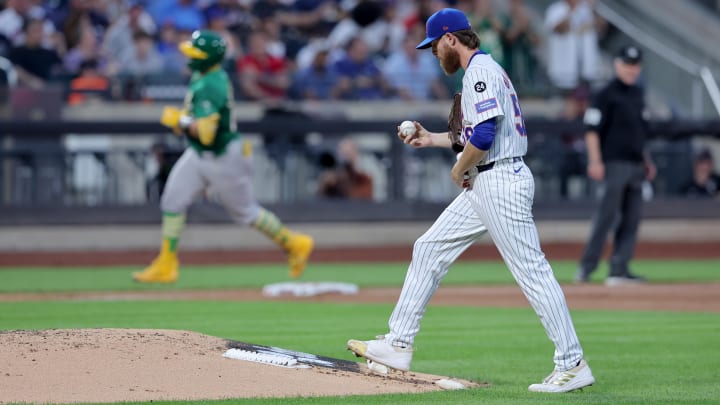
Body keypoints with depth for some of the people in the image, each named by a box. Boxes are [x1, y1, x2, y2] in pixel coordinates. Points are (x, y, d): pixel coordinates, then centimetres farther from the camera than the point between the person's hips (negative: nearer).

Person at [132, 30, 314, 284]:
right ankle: (166, 266, 5)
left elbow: (205, 132, -35)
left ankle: (294, 244, 26)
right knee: (173, 202, 1)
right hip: (198, 155, 9)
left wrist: (180, 121, -19)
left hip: (223, 159, -9)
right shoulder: (203, 76, 1)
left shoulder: (210, 87, -29)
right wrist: (185, 122, 4)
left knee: (245, 211, 7)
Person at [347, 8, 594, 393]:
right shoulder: (484, 70, 19)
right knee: (429, 248, 12)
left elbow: (484, 135, -24)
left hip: (501, 181, -11)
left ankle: (573, 365, -8)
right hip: (484, 184, 11)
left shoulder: (481, 70, -13)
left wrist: (459, 169, -8)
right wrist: (431, 138, 28)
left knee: (531, 271, -10)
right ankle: (399, 345, 15)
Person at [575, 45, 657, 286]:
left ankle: (619, 270, 5)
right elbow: (592, 129, -11)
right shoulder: (607, 94, -6)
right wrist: (595, 161, -20)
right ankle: (587, 266, -6)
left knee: (631, 219, 4)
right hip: (614, 163, -8)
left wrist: (647, 160, 21)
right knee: (607, 216, -10)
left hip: (635, 164, 8)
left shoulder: (637, 94, 17)